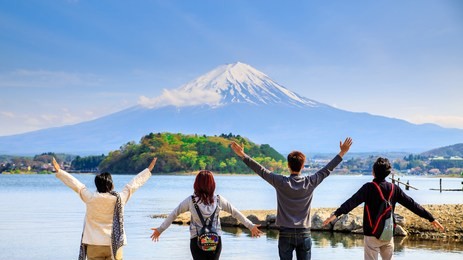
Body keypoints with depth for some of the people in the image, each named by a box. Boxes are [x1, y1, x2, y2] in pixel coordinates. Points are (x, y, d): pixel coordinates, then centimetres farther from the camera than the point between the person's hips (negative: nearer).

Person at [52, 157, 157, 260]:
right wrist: (148, 170, 19)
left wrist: (59, 171, 18)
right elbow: (133, 184, 6)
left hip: (94, 245, 0)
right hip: (114, 245, 0)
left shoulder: (90, 198, -6)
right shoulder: (119, 199, -5)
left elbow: (76, 185, 5)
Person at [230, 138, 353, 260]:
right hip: (304, 233, 1)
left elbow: (261, 171, -6)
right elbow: (327, 170, 5)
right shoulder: (310, 182, -3)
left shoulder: (281, 182, -8)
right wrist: (342, 152, 14)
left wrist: (243, 155, -1)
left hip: (286, 233, -1)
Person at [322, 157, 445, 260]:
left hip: (372, 234, -4)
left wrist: (336, 214, -33)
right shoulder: (394, 188, 2)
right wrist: (431, 218, 10)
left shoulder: (369, 187, -11)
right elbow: (412, 204, 4)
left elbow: (352, 202, -24)